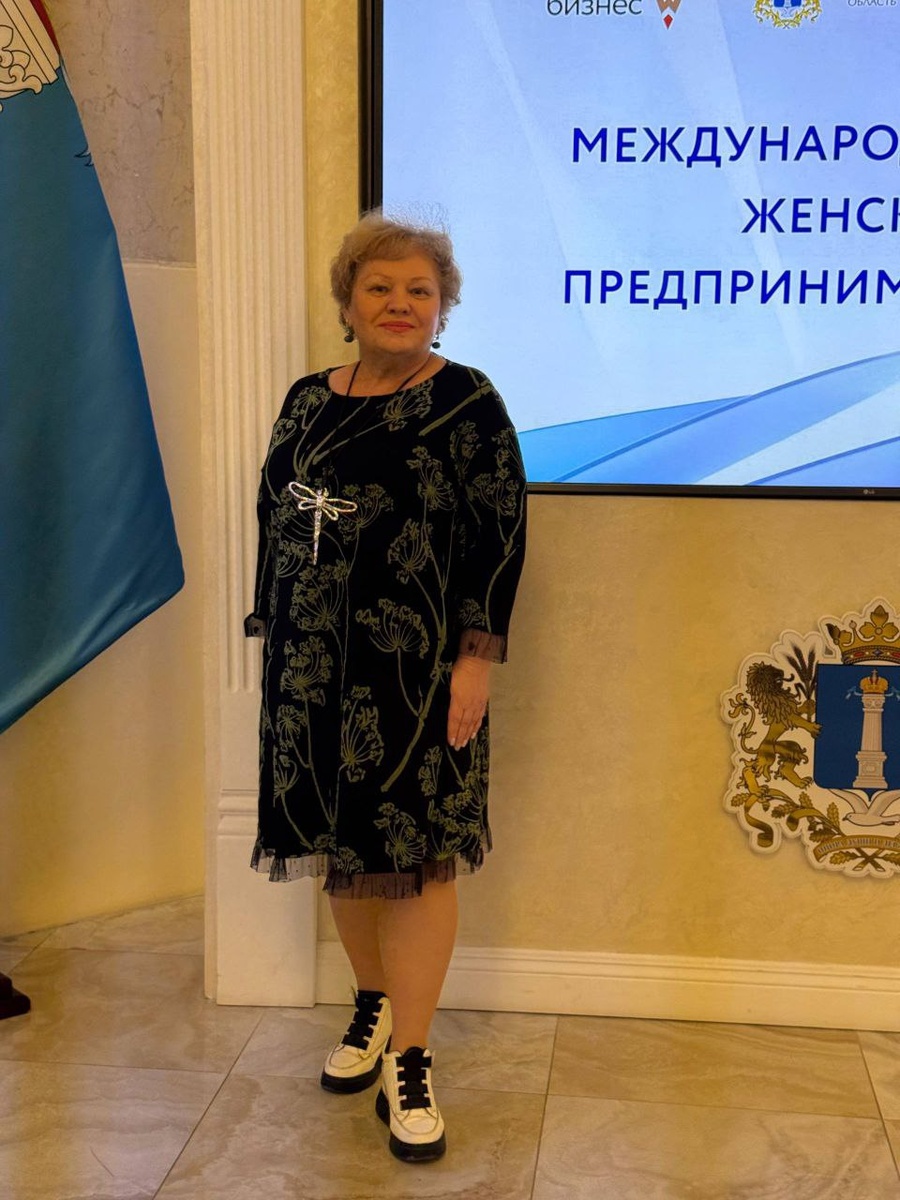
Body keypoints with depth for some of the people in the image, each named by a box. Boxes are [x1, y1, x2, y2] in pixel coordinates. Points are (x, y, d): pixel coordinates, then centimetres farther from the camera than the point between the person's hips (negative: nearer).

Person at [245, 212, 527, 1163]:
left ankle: (409, 1063, 11)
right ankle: (373, 1004, 36)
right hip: (313, 666, 6)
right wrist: (272, 638, 13)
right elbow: (273, 523, 15)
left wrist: (476, 657, -14)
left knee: (414, 852, -1)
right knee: (338, 843, 14)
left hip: (412, 670, -5)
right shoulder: (307, 401, 11)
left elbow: (499, 536, -9)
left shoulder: (465, 403, -6)